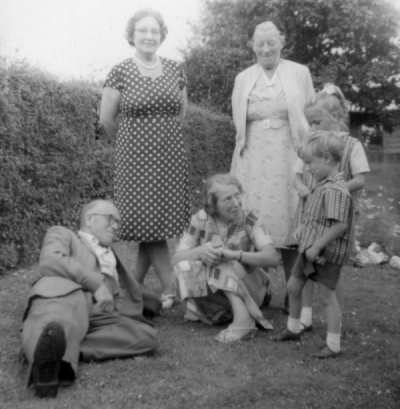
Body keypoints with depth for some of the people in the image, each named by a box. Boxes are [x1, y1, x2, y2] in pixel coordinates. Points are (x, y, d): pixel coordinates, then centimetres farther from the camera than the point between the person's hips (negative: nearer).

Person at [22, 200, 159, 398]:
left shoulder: (110, 260, 44)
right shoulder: (62, 233, 24)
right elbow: (49, 262, 1)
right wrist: (96, 283, -6)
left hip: (99, 314, 5)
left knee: (148, 336, -24)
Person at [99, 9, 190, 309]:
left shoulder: (175, 70, 6)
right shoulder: (121, 72, -3)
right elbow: (107, 119, 5)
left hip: (171, 158, 3)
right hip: (136, 159, -3)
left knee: (160, 222, 5)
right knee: (148, 223, -5)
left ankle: (135, 285, 19)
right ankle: (171, 287, 4)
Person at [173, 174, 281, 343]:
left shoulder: (249, 222, -13)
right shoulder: (202, 219, -7)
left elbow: (273, 257, -27)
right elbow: (177, 257, -10)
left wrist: (235, 254, -40)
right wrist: (200, 251, -32)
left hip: (248, 290, -2)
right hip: (213, 291, 2)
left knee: (224, 263, -29)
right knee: (185, 266, -22)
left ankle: (243, 318, -33)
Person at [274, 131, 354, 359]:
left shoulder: (336, 191, -23)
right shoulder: (322, 187, 8)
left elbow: (340, 225, -28)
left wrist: (317, 245, -25)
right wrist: (303, 229, 9)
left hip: (328, 253, -10)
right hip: (310, 249, 10)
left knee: (329, 295, 2)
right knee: (293, 286, 18)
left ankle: (334, 345, 15)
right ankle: (294, 329, 37)